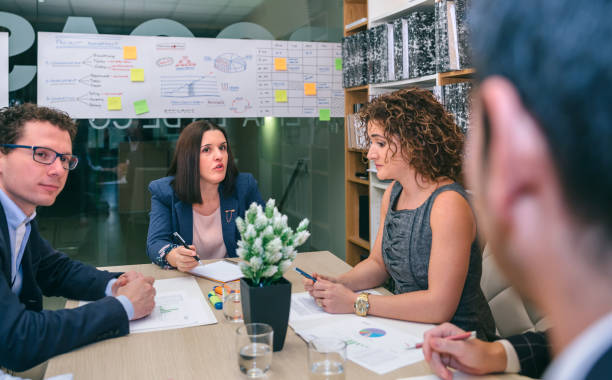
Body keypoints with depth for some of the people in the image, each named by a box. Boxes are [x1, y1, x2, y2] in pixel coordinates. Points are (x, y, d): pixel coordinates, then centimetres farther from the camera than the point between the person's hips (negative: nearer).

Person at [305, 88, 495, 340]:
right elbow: (378, 263, 14)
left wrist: (355, 302, -22)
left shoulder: (448, 204, -22)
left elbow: (440, 306, -25)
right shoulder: (394, 192, 3)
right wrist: (338, 284, -5)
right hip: (408, 327, 7)